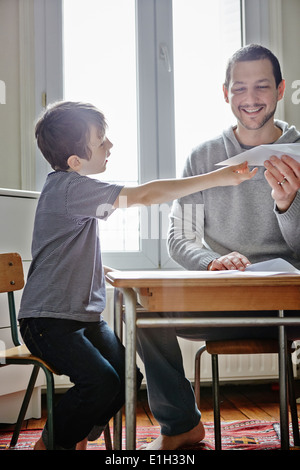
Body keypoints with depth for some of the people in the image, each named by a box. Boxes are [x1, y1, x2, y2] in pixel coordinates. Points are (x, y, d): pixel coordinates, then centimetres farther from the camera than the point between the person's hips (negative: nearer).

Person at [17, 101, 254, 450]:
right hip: (49, 319, -9)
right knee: (102, 382, -25)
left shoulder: (76, 188, 15)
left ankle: (80, 434, 13)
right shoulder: (67, 186, -16)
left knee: (130, 372, -10)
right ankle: (52, 441, 0)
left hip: (85, 316, 9)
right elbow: (145, 195, -22)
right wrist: (219, 178, -19)